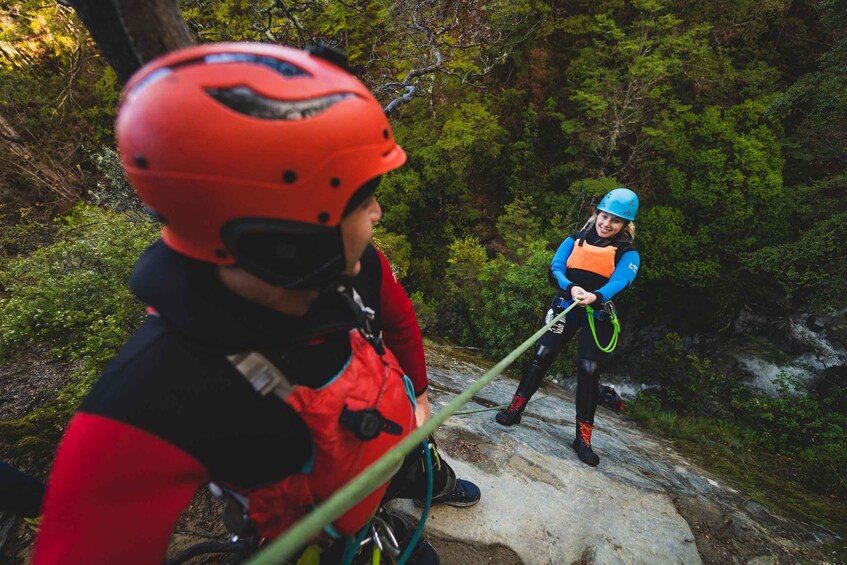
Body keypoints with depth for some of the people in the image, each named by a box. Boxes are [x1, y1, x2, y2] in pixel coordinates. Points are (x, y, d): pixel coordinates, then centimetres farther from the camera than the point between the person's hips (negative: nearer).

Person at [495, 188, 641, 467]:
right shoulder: (575, 241, 3)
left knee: (589, 370, -6)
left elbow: (619, 282, -20)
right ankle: (515, 409, 11)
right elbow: (555, 269, -10)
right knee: (542, 356, -4)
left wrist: (595, 296, -42)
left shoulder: (628, 254, -1)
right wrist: (571, 287, -32)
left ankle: (583, 437, 8)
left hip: (598, 317, -1)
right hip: (566, 307, 1)